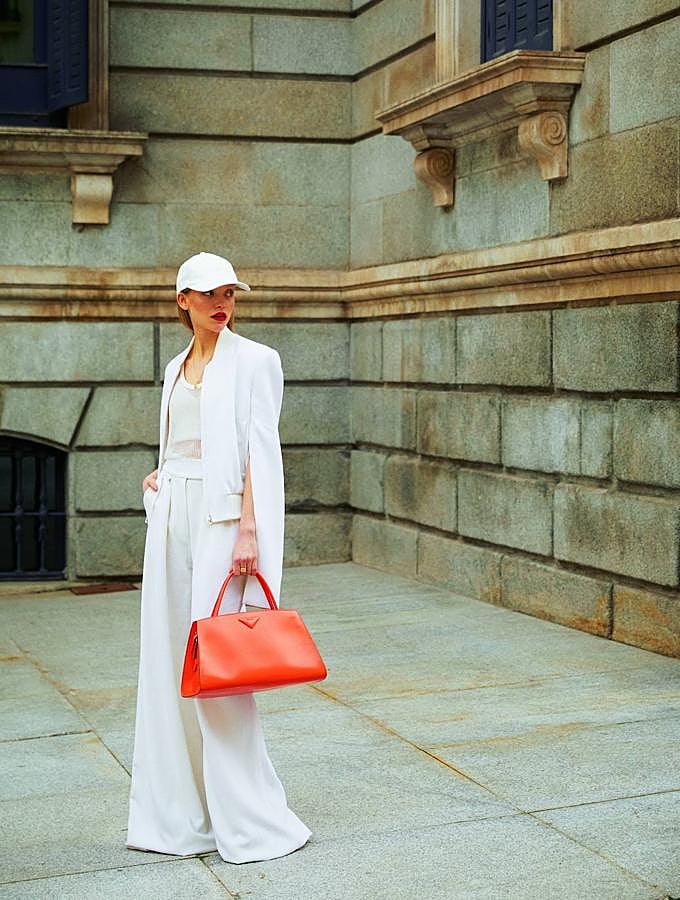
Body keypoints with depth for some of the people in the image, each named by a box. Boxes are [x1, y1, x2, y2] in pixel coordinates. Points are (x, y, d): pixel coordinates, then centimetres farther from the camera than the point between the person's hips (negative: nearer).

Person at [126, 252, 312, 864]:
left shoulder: (254, 360, -3)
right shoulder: (177, 369, 17)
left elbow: (259, 448, -11)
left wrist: (249, 532, -19)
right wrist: (162, 479, 8)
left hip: (223, 514, -7)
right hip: (174, 514, 7)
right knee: (169, 661, 7)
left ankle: (249, 818, 3)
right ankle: (180, 812, 17)